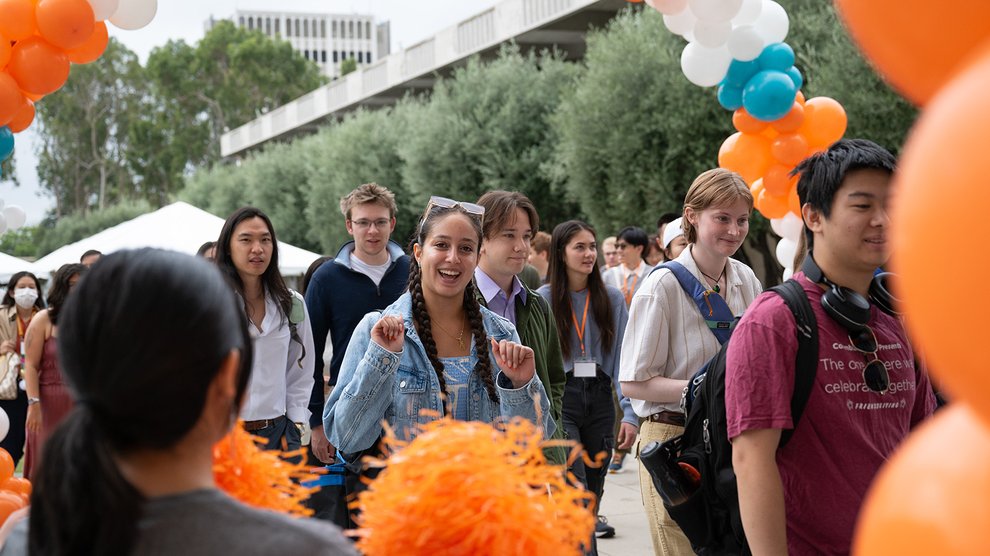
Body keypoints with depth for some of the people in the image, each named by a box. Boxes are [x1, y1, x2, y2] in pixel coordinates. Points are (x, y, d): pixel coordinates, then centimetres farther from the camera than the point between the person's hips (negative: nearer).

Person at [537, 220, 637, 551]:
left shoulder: (612, 299, 4)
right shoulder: (544, 298, -1)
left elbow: (622, 359, 1)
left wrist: (630, 413, -7)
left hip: (600, 400, 3)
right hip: (560, 400, -3)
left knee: (593, 491, 11)